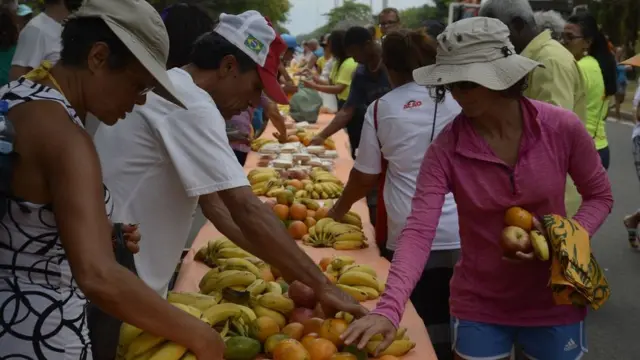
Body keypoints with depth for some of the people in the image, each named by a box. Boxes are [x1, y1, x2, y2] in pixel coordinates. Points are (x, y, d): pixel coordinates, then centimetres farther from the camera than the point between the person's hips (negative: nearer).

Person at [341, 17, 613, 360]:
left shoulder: (562, 127, -15)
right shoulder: (446, 148, -16)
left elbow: (599, 196, 0)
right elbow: (418, 230, -24)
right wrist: (389, 308, -38)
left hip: (553, 303, 1)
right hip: (479, 306, 0)